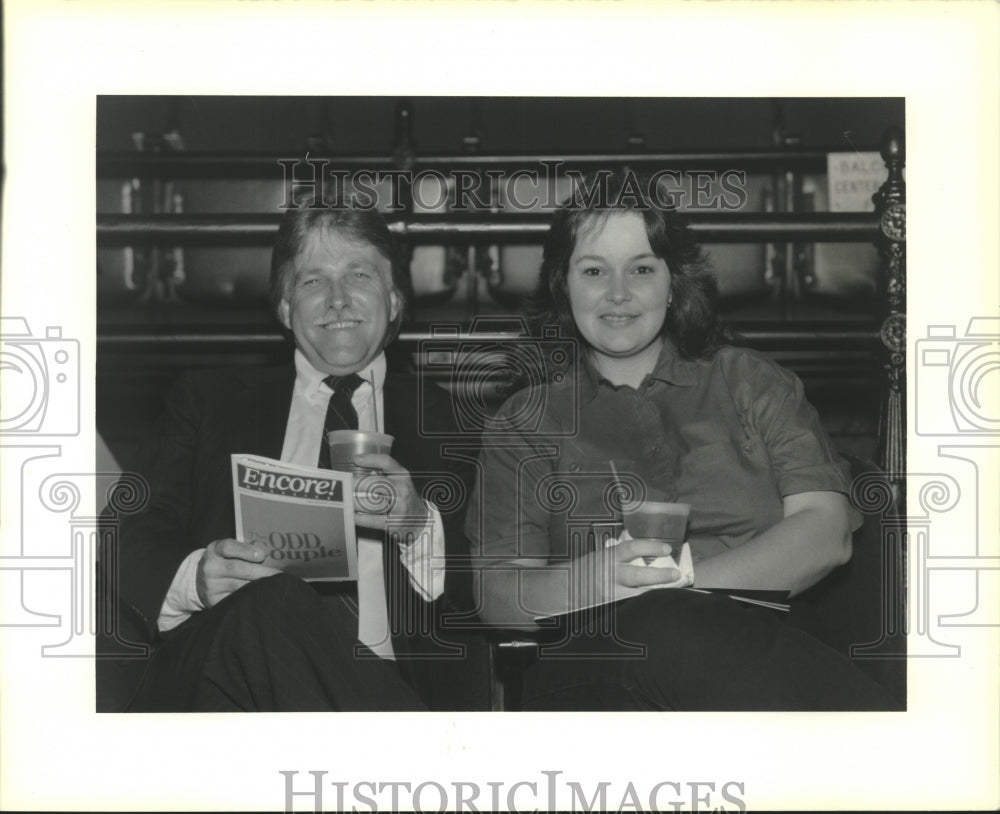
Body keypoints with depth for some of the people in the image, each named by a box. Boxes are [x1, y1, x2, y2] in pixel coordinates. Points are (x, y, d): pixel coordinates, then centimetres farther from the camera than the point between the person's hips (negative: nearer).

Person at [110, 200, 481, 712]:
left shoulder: (442, 418, 20)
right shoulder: (208, 399, 21)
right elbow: (129, 538, 10)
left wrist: (420, 527, -12)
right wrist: (193, 577, -12)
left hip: (390, 688, -1)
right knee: (265, 602, -34)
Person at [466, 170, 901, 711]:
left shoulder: (748, 382, 22)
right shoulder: (526, 421, 20)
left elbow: (827, 532, 6)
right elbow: (495, 596, 8)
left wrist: (681, 581, -11)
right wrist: (588, 580, -17)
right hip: (598, 661, 0)